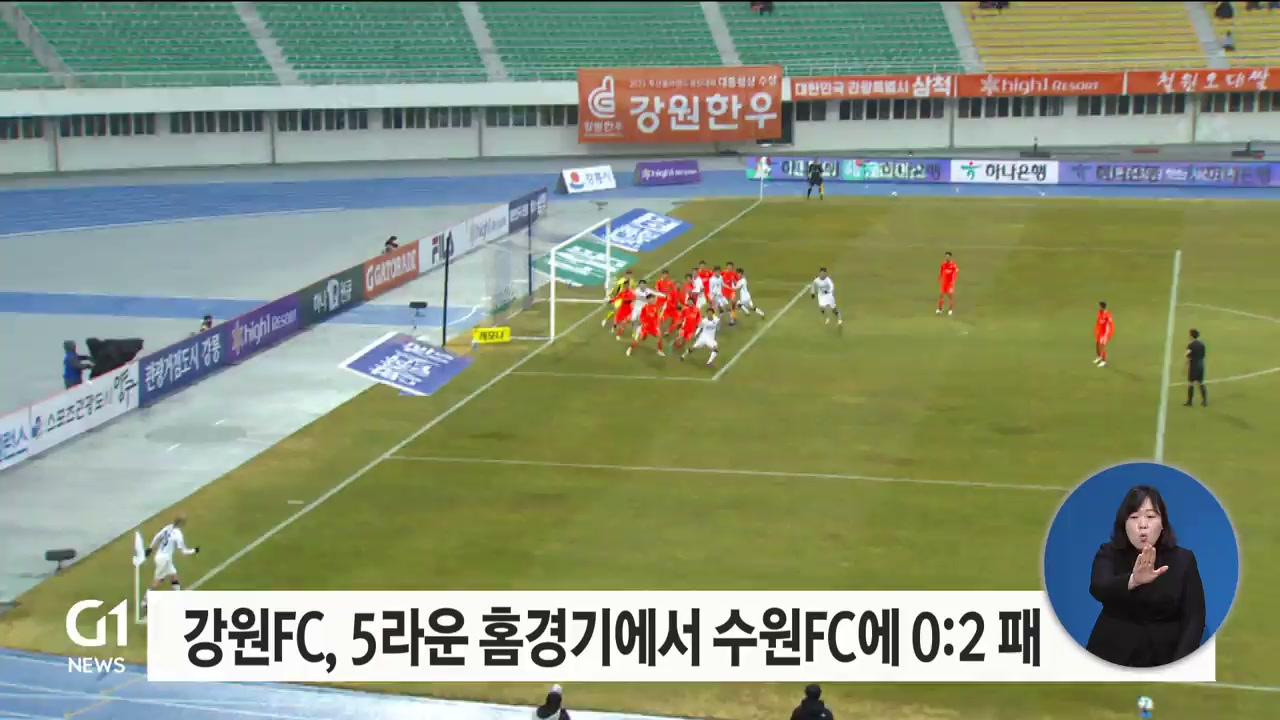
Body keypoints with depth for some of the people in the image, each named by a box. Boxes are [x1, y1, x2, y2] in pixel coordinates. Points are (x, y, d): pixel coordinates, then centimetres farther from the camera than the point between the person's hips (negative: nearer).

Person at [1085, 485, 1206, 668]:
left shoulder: (1183, 559, 2)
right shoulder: (1109, 554, 0)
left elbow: (1194, 618, -3)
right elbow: (1098, 588, -21)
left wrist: (1178, 665, -18)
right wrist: (1133, 580, -41)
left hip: (1164, 659, 1)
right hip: (1112, 657, -1)